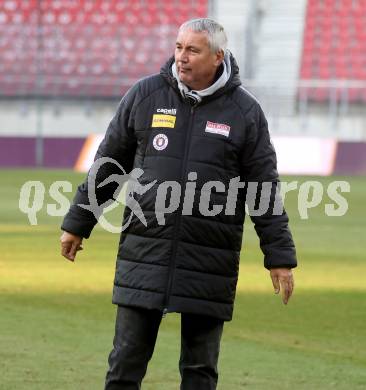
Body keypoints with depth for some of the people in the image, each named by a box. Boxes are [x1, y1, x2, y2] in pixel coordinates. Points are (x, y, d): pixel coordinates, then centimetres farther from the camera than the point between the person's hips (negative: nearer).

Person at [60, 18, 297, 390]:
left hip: (208, 264, -1)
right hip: (145, 256, 1)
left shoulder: (245, 112, 0)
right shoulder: (145, 95, 3)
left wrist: (280, 257, 1)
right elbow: (108, 164, 12)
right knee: (127, 360, 2)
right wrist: (77, 224, 14)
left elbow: (265, 189, 3)